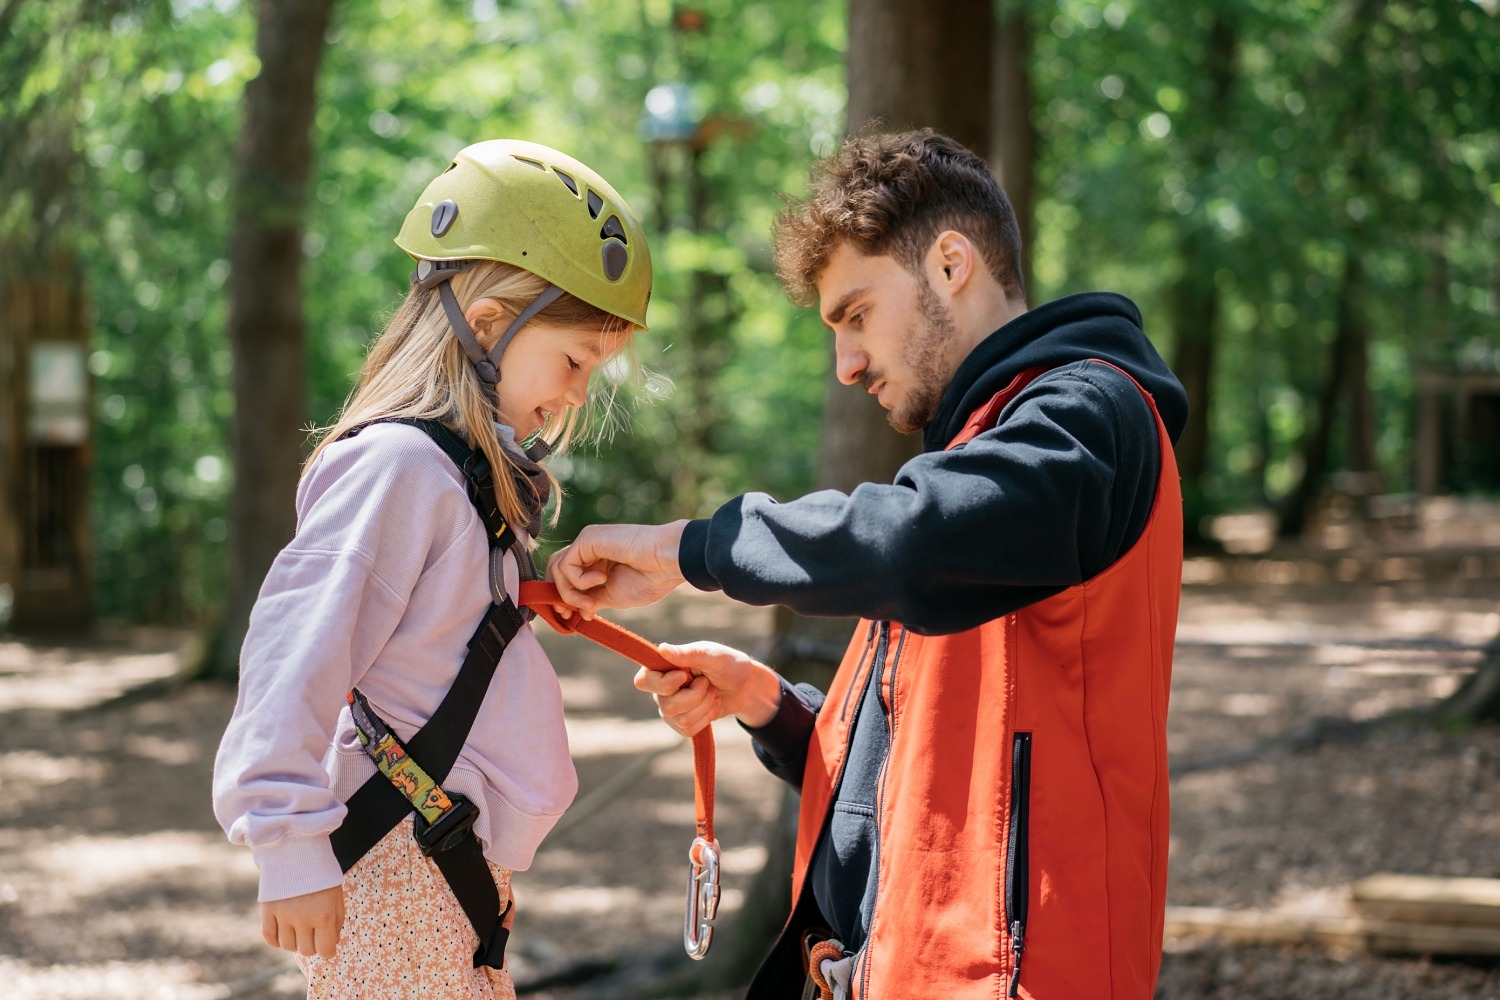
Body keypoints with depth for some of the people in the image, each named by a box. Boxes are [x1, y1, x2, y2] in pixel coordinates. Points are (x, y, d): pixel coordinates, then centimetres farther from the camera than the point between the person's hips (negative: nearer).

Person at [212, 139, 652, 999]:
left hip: (461, 875, 10)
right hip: (390, 875, -10)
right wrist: (292, 848, -23)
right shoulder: (398, 462, -16)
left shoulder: (481, 474, 16)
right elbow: (295, 652, -22)